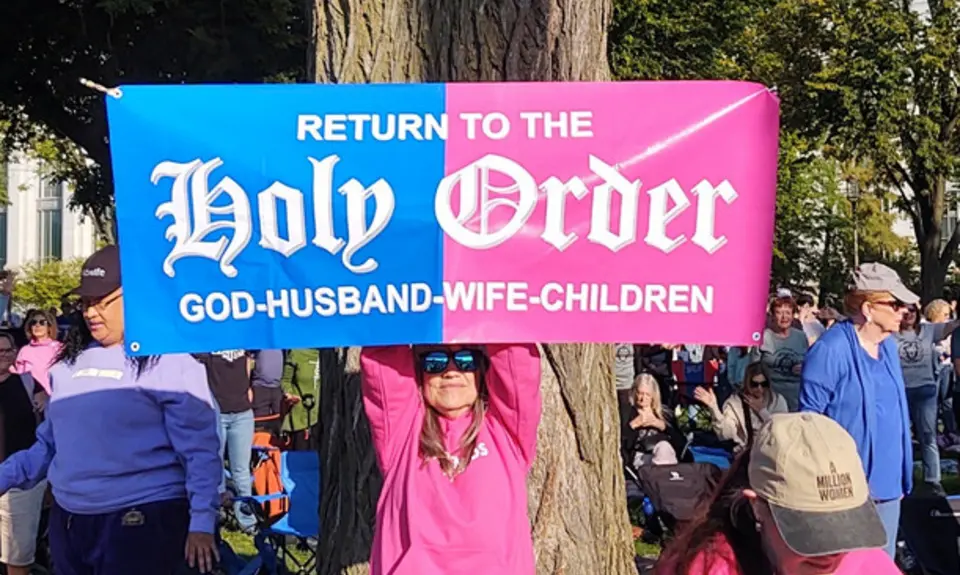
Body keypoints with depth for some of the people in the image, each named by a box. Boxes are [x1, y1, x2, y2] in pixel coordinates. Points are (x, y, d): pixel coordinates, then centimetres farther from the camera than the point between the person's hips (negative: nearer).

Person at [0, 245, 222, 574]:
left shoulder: (171, 362, -9)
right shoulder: (68, 364, 12)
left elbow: (199, 452, -12)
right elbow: (50, 444, 19)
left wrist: (202, 521, -19)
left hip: (142, 521, -7)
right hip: (67, 521, 7)